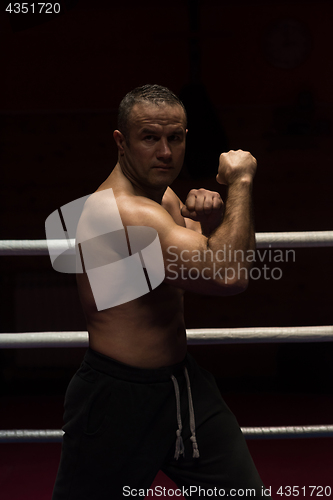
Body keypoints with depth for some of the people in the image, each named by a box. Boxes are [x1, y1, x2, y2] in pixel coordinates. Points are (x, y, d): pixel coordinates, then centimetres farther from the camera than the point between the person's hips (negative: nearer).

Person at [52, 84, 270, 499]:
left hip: (181, 383, 9)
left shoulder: (163, 195, 7)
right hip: (119, 398, -9)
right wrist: (240, 182, -20)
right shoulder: (121, 211, -25)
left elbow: (232, 259, 17)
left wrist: (213, 220, -6)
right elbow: (228, 277, -33)